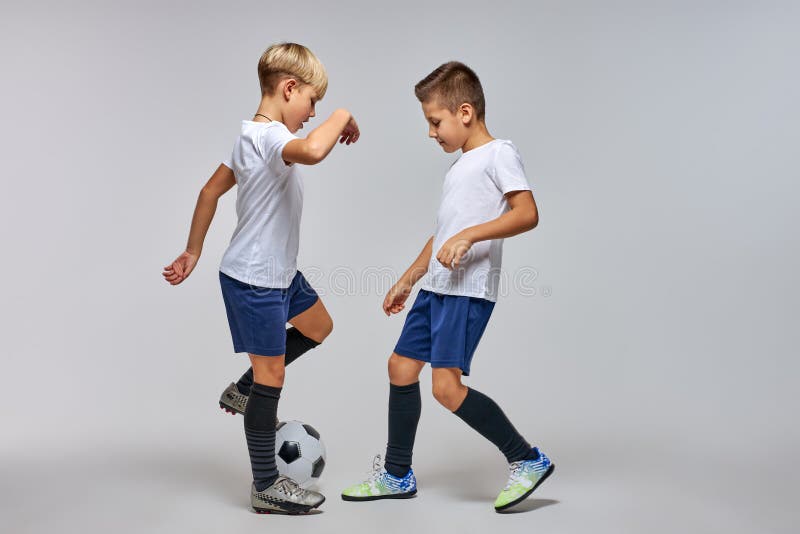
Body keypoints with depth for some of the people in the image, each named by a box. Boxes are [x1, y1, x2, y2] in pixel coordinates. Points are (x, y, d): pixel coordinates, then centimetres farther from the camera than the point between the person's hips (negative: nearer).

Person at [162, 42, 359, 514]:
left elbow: (211, 190, 14)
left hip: (279, 271, 10)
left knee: (318, 326, 26)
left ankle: (245, 391, 34)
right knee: (272, 375, 0)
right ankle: (266, 486, 15)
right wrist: (341, 117, -27)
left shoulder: (252, 135, 8)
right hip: (255, 281, -10)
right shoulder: (269, 136, -24)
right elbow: (312, 151, -47)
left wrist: (193, 252, 20)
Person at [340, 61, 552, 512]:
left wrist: (470, 235, -28)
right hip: (438, 287, 10)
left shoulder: (498, 153, -6)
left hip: (469, 289, -10)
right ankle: (397, 475, 25)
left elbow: (528, 213, -19)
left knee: (447, 386, -14)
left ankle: (528, 460, 3)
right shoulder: (461, 166, 20)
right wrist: (408, 280, 27)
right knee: (401, 367, 11)